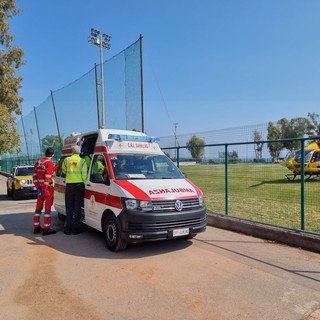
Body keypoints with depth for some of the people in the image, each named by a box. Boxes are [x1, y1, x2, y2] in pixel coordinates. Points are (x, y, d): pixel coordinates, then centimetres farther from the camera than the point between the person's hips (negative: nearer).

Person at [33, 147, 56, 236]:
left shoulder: (38, 162, 12)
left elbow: (35, 175, 10)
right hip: (47, 188, -7)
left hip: (40, 188, 8)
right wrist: (45, 188, -18)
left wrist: (38, 187, 8)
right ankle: (46, 229, 0)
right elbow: (47, 177, -20)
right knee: (47, 208, -2)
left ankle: (36, 227, 22)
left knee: (38, 207, 14)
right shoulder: (50, 163, -12)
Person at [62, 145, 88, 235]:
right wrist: (85, 185, 2)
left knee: (69, 207, 10)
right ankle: (76, 228, 9)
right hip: (79, 185, -2)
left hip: (69, 185, 2)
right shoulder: (82, 161, -5)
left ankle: (68, 228, 13)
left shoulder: (66, 160, 2)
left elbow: (64, 171, 16)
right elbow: (84, 175, -7)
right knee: (77, 207, 5)